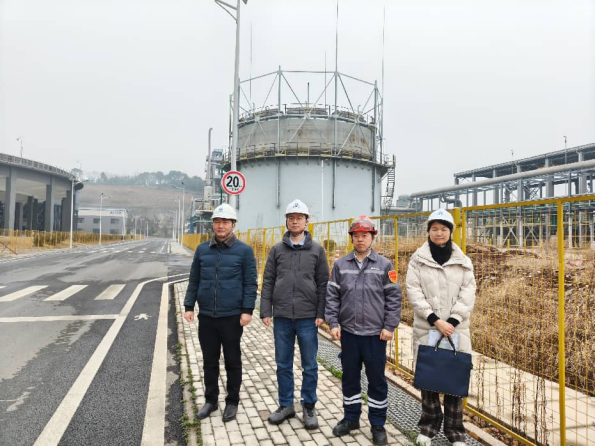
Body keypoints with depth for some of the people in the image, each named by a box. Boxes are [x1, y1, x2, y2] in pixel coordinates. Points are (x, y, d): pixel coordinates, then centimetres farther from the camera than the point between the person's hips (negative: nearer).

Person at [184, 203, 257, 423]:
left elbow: (250, 283, -5)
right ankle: (210, 399, 30)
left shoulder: (244, 250, -4)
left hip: (232, 316, -3)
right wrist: (189, 306, 4)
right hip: (206, 316, 3)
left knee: (232, 361, 10)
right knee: (209, 361, 14)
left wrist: (247, 310, -11)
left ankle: (232, 401, 25)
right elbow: (194, 281, 10)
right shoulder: (202, 250, 6)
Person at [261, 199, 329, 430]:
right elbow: (268, 282, 5)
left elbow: (323, 284, 0)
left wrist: (321, 314, -6)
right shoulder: (277, 250, 5)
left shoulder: (317, 250, 1)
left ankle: (309, 407, 25)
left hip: (307, 317, -1)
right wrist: (265, 311, -2)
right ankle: (286, 405, 28)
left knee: (309, 366, 8)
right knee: (283, 365, 12)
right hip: (282, 316, 2)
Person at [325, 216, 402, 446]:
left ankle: (378, 425, 24)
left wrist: (390, 326, -6)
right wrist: (333, 323, -3)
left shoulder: (384, 265, -1)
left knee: (377, 379, 8)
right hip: (348, 332, 2)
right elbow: (332, 296, 4)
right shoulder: (340, 265, 3)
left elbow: (394, 297, -1)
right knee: (350, 377, 14)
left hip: (375, 334, -2)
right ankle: (351, 418, 32)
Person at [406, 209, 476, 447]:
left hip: (456, 329, 1)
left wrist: (452, 321, -11)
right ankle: (429, 425, 26)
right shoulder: (418, 259, 0)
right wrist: (435, 320, -14)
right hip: (426, 328, -1)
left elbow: (468, 292, 0)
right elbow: (414, 292, -6)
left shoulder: (463, 261, 5)